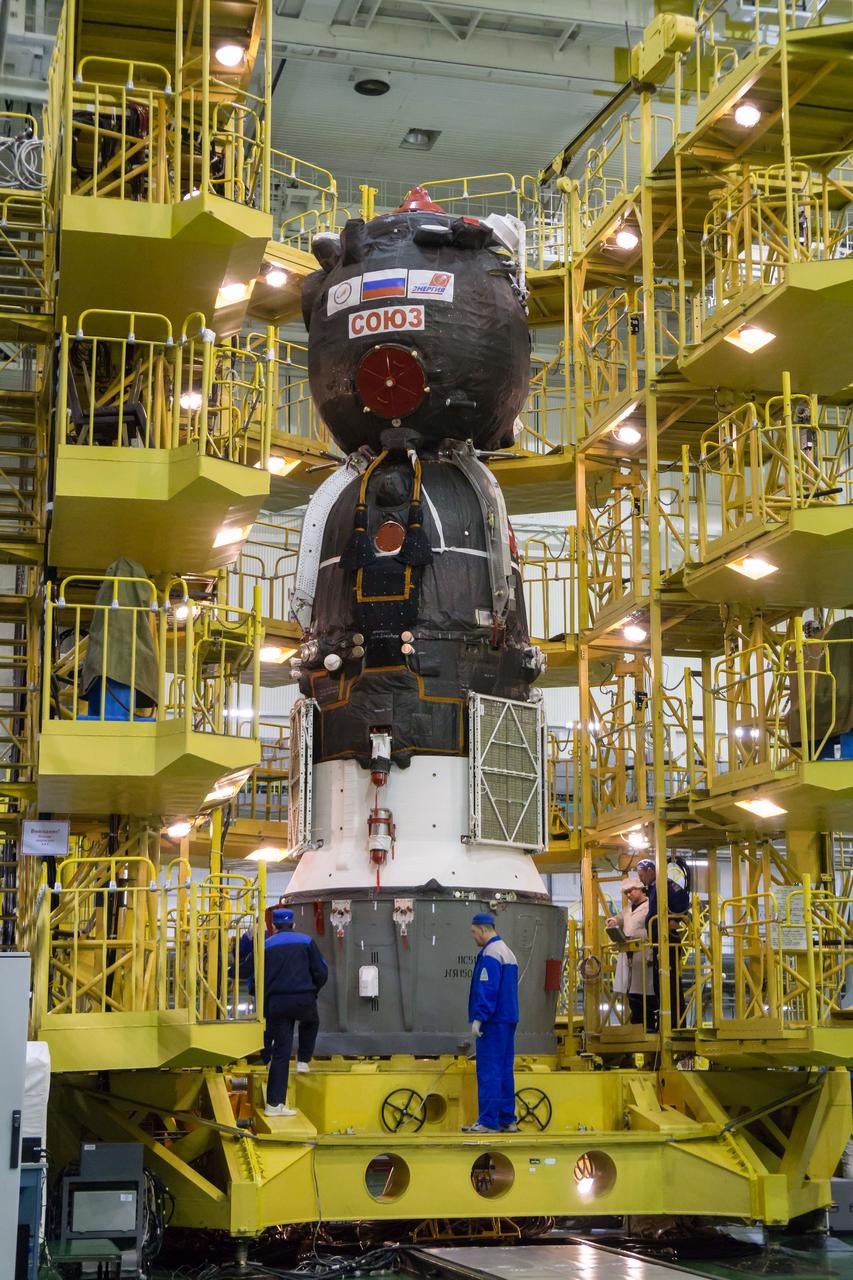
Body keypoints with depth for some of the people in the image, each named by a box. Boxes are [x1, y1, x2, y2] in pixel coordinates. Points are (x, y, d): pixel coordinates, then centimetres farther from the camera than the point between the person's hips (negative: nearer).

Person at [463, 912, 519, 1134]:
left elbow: (487, 990, -21)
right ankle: (507, 1120, 14)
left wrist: (478, 1018, -20)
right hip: (508, 1020, 10)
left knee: (488, 1072, -7)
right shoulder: (507, 952, 18)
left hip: (492, 1024, -10)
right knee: (505, 1071, 11)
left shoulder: (490, 954, -13)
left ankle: (488, 1122, -7)